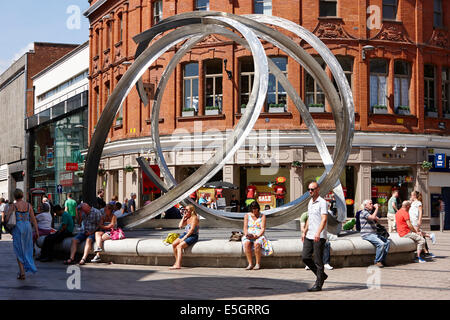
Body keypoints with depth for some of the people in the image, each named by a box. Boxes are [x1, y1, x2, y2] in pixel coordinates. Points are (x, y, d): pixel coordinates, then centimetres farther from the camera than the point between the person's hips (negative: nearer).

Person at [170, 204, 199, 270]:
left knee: (179, 246, -28)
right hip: (185, 234, 8)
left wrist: (184, 238, -20)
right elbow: (180, 226, 11)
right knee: (174, 244, -11)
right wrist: (184, 217, 7)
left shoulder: (194, 218, -10)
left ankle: (178, 265, -36)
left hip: (193, 236, -8)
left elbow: (192, 230, -18)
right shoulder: (187, 219, 18)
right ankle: (177, 261, -4)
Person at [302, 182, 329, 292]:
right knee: (305, 258, 4)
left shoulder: (322, 202, -10)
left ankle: (318, 284, 2)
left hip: (319, 237, -8)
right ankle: (322, 275, 20)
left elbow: (324, 219, -20)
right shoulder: (310, 202, 17)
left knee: (318, 260, -4)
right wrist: (304, 232, 22)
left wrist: (318, 233, -31)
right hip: (309, 236, 8)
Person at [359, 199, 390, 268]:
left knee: (387, 241, -6)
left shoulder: (371, 212, 23)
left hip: (373, 234, 9)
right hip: (367, 234, -9)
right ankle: (377, 261, -17)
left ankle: (382, 260, -5)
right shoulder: (364, 212, -7)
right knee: (381, 243, -28)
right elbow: (373, 217, -23)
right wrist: (376, 208, -13)